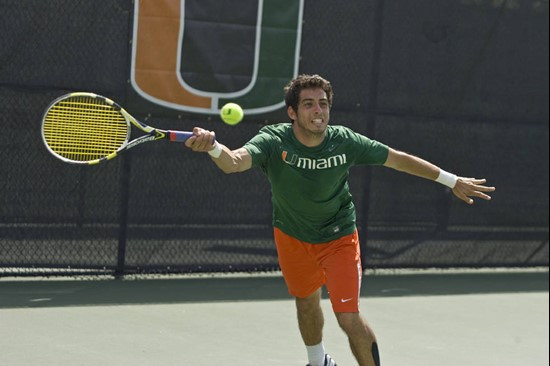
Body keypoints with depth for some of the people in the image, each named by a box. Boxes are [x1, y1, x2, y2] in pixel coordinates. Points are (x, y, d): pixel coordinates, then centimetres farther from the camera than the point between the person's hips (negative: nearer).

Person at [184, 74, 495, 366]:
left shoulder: (345, 141, -23)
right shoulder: (273, 141, -27)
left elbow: (398, 159, -10)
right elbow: (235, 162, -46)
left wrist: (452, 180, -4)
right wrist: (213, 147, -71)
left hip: (338, 237, -2)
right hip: (292, 237, 2)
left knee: (349, 318, -13)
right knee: (307, 303, 23)